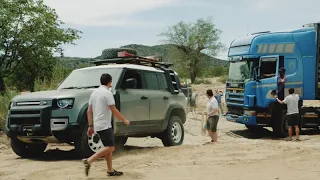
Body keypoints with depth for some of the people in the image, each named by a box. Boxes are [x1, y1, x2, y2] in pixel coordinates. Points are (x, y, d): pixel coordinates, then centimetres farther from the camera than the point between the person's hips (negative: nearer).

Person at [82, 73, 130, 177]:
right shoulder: (107, 93, -12)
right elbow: (114, 110, -16)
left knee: (108, 147, 12)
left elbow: (89, 111, 13)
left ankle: (110, 170, 12)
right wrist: (124, 120, -5)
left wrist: (90, 126, 15)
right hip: (105, 125, -9)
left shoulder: (94, 92, 13)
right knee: (110, 147, -8)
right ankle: (89, 161, -15)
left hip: (97, 125, 9)